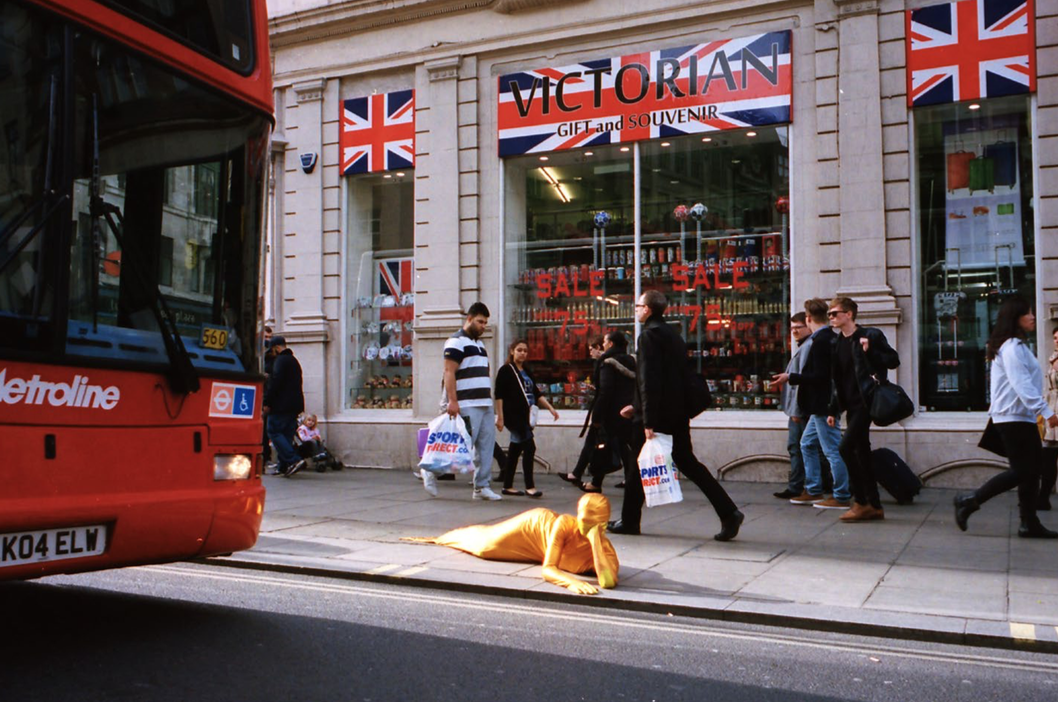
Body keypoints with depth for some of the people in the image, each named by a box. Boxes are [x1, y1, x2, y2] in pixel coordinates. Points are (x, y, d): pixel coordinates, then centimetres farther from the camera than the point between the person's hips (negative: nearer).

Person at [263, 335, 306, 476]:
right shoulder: (294, 360, 20)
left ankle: (294, 460, -18)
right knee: (287, 434, 9)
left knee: (274, 432, -6)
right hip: (295, 405, 9)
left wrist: (267, 403, -14)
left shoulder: (281, 360, -9)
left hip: (281, 406, -9)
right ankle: (283, 466, 7)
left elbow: (275, 383, -17)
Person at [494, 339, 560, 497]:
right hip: (513, 415, -7)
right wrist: (500, 417, -14)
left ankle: (508, 486, 17)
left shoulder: (527, 372, 19)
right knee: (529, 447, -14)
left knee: (515, 450, 10)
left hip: (525, 417, 7)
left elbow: (536, 394, 22)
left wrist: (550, 407, 11)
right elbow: (499, 395, -8)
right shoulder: (506, 370, -3)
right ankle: (529, 487, -10)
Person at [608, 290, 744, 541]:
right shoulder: (672, 334, 17)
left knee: (637, 465, 6)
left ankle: (629, 521, 16)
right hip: (678, 414, 8)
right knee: (687, 462, 10)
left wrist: (648, 421, -21)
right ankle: (729, 513, 2)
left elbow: (649, 380, -20)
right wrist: (638, 407, 26)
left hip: (657, 415, -8)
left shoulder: (649, 334, -12)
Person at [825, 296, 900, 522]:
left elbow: (893, 360, -5)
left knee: (845, 448, -16)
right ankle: (874, 506, 15)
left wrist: (870, 352, -21)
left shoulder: (871, 335, -5)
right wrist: (833, 410, 14)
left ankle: (860, 502, -7)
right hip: (850, 405, 7)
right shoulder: (835, 343, 13)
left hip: (865, 402, -7)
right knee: (861, 453, 8)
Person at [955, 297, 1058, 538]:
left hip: (1022, 417, 10)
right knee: (1022, 470, -8)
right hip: (1013, 417, -10)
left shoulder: (1017, 346, 19)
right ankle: (970, 501, -2)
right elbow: (1022, 384, -22)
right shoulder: (1012, 347, -14)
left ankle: (1030, 524, 10)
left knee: (1032, 468, 7)